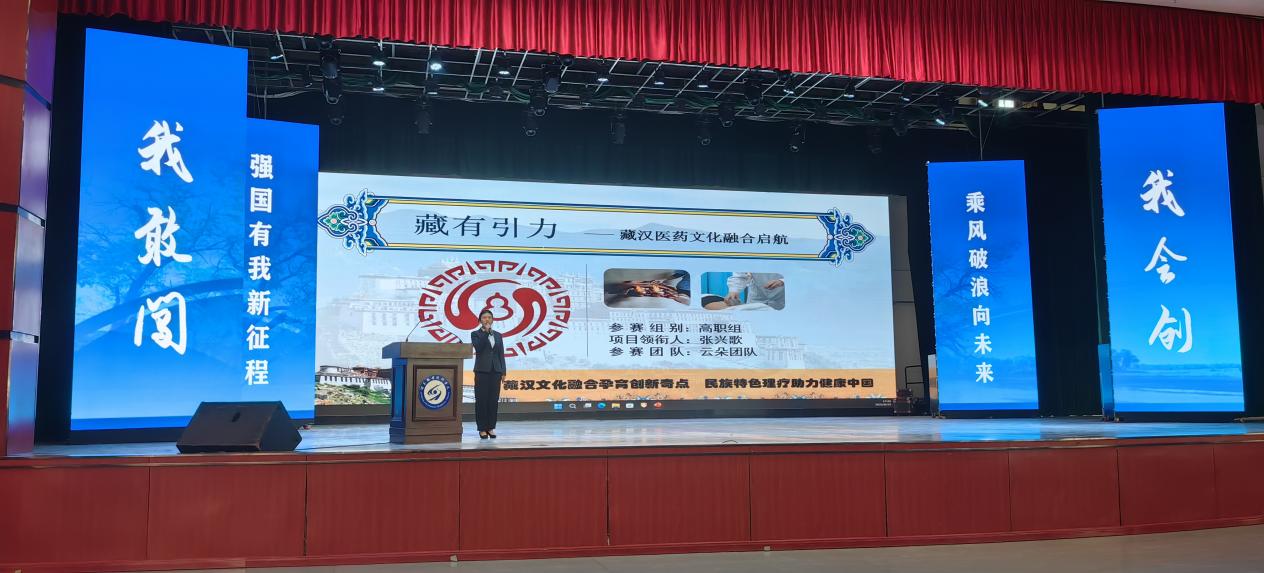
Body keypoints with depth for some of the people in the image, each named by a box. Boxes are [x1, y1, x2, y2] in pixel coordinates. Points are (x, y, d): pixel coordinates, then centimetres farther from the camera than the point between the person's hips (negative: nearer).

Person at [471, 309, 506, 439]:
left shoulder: (498, 335, 13)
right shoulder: (475, 334, 3)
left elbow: (501, 354, 10)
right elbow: (478, 347, -16)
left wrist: (503, 372, 4)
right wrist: (486, 332, -14)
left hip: (495, 371, 3)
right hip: (482, 370, -3)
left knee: (493, 399, 3)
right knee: (481, 399, -2)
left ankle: (491, 427, 10)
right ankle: (482, 429, 2)